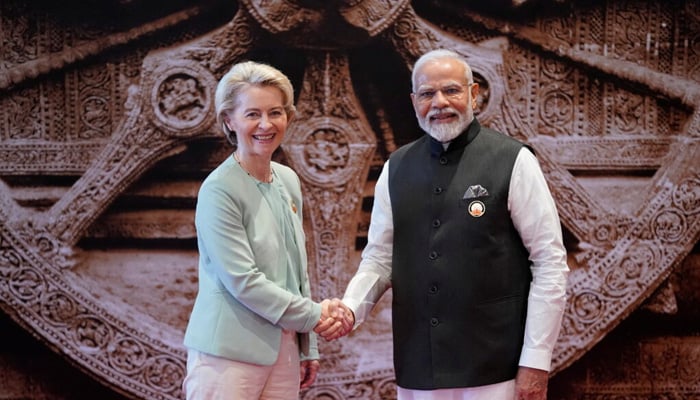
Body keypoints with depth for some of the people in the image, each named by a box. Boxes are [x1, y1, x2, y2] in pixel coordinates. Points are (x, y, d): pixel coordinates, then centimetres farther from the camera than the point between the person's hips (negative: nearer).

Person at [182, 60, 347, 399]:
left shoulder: (289, 181, 8)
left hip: (283, 349, 6)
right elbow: (243, 281, -16)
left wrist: (308, 347, 15)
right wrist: (313, 314, -8)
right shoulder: (219, 190, -12)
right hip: (230, 354, -6)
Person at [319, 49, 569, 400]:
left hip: (494, 369, -3)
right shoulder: (395, 169, 6)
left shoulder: (513, 161, -6)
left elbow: (550, 263, -6)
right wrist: (351, 308, -9)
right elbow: (379, 258, 10)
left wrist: (536, 361, -9)